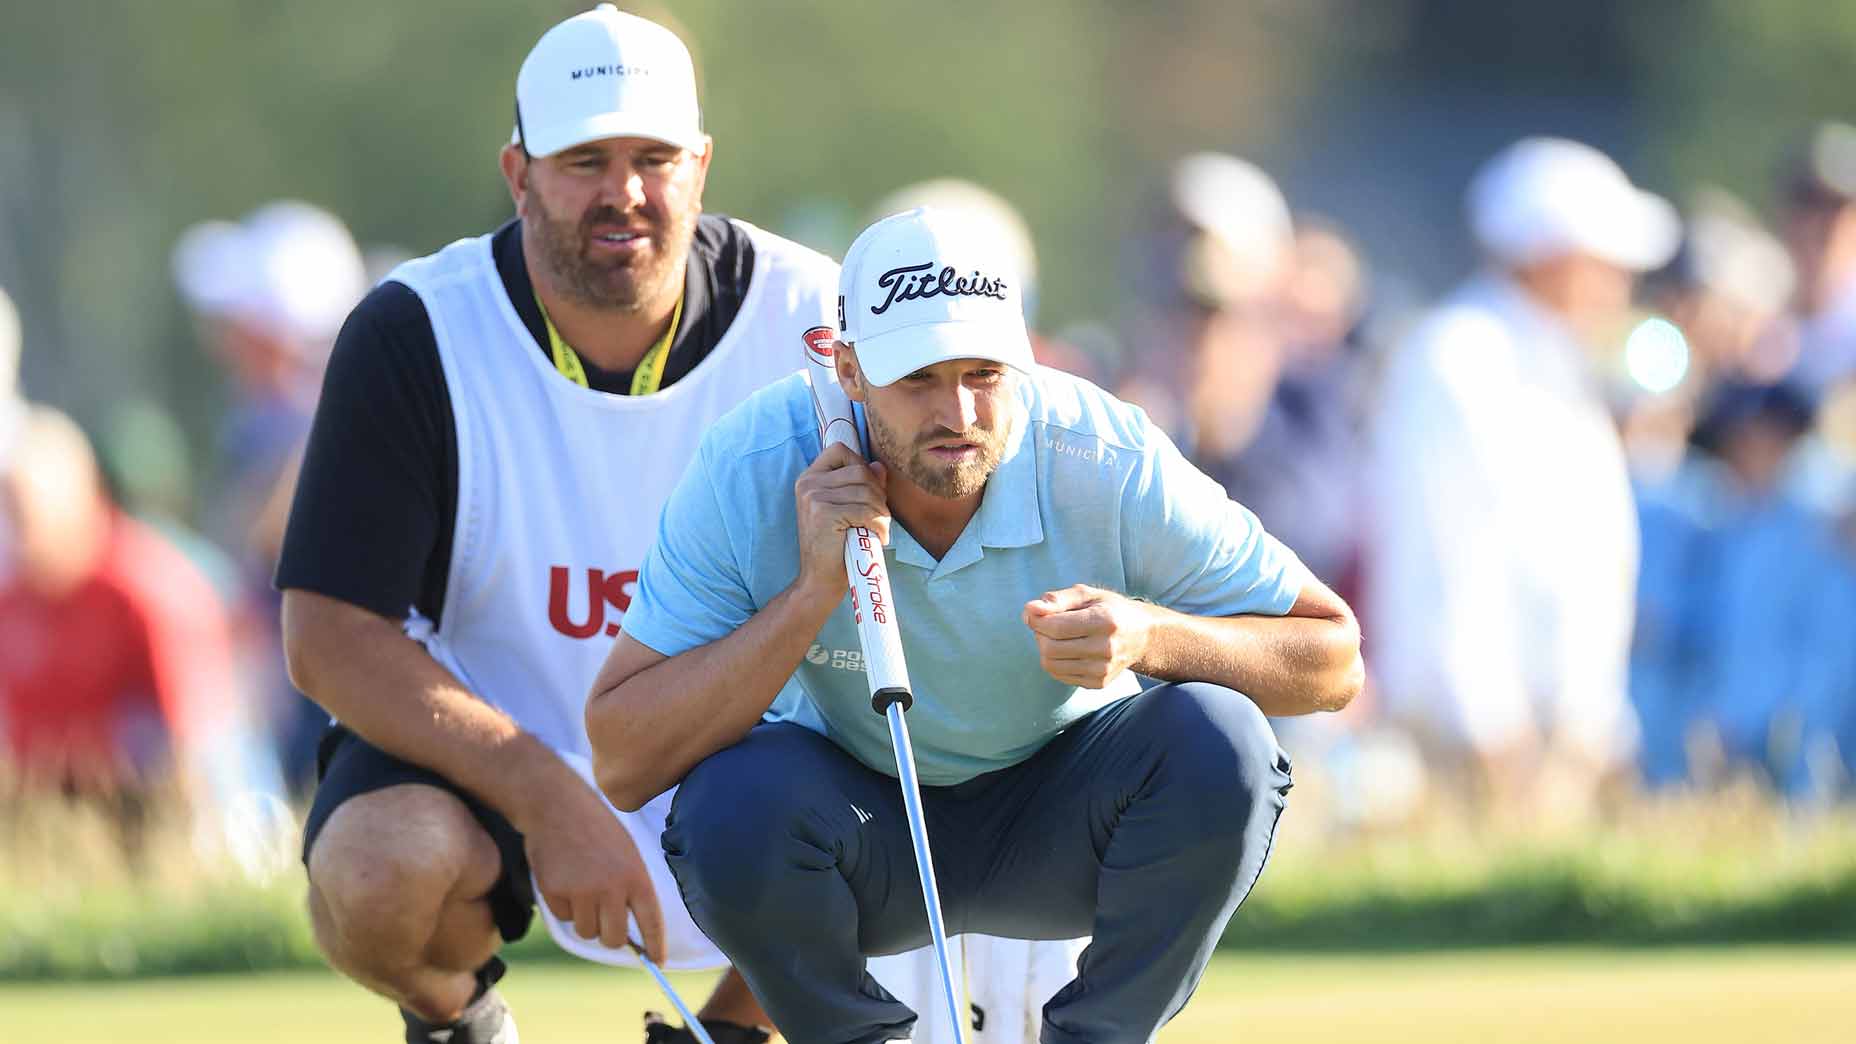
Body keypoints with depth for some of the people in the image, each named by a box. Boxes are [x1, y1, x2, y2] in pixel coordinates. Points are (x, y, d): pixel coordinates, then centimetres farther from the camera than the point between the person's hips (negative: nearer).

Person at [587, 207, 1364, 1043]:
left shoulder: (1111, 466, -23)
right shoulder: (751, 473, -23)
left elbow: (1333, 661, -15)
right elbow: (621, 766, -26)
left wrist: (1151, 637, -35)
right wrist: (813, 593, -35)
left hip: (1058, 832, 0)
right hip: (861, 822, 0)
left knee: (1216, 742, -28)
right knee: (735, 798, -33)